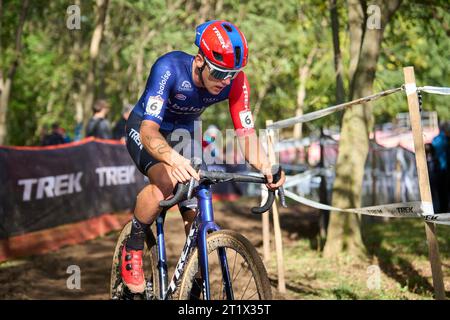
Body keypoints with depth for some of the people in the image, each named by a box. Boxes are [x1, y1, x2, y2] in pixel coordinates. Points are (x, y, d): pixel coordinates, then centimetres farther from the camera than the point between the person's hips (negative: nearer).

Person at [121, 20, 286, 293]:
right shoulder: (169, 68, -36)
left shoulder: (235, 82, -24)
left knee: (198, 222, -8)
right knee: (167, 181, -35)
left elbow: (247, 136, -22)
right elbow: (149, 131, -44)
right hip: (146, 130, -4)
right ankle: (132, 249, -11)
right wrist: (174, 159, -65)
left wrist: (267, 167, -44)